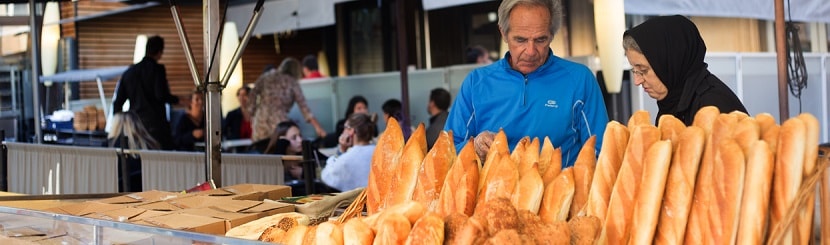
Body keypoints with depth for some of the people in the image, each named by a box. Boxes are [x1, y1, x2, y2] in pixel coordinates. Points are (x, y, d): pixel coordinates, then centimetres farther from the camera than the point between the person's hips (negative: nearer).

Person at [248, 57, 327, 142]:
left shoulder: (266, 76, 15)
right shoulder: (293, 83, 7)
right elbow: (304, 107, 3)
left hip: (260, 121, 3)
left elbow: (252, 96, 9)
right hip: (279, 121, -3)